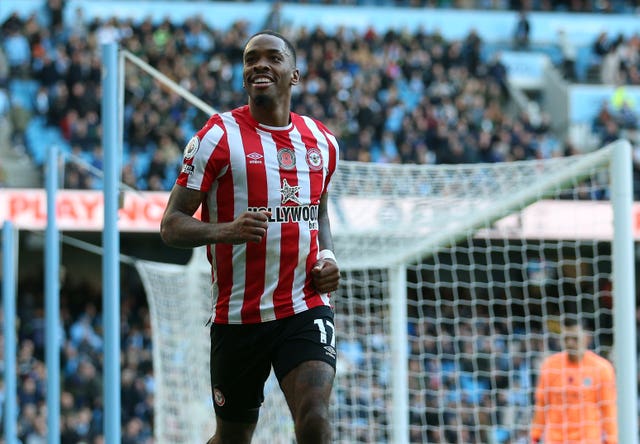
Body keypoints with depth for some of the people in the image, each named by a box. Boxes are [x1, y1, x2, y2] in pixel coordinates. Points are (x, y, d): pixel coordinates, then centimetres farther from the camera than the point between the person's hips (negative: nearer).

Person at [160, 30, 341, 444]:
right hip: (238, 314, -2)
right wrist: (227, 230, -28)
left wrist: (328, 255, 6)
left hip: (306, 306, 2)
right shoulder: (219, 136, -5)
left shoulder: (322, 141, 9)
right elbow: (171, 226, -8)